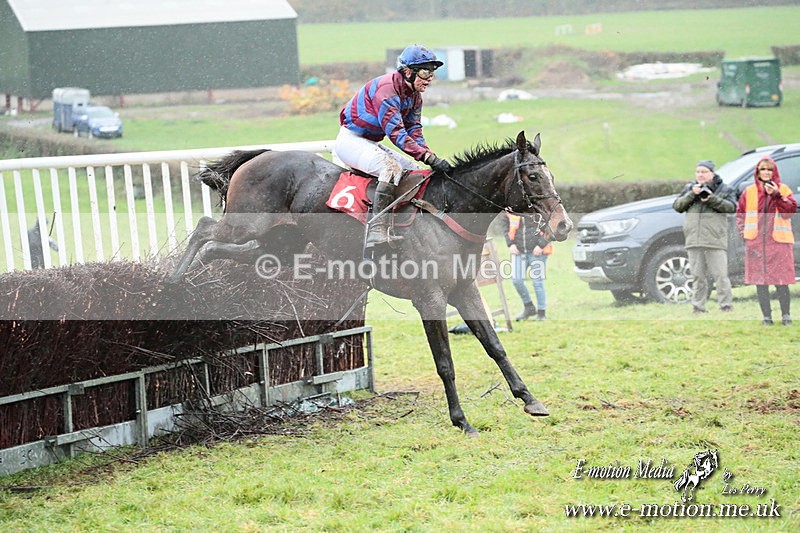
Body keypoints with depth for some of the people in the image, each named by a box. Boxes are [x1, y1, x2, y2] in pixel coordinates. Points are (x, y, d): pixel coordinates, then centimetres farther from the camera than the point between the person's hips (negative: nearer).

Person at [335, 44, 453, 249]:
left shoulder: (414, 95, 5)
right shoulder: (386, 88, -25)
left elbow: (414, 132, 3)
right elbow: (396, 133, -31)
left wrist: (432, 158, -14)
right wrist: (429, 158, -36)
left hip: (370, 144, 10)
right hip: (350, 140, -10)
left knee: (413, 171, 4)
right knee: (392, 168, -31)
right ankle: (377, 232, -38)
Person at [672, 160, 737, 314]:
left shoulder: (724, 189, 9)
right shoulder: (689, 188, 18)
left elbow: (731, 207, -4)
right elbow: (677, 206, 9)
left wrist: (711, 199, -14)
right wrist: (692, 195, -5)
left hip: (715, 240, -3)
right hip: (694, 240, 3)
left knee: (720, 275, -7)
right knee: (698, 276, 7)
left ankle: (726, 306, -5)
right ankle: (698, 306, 11)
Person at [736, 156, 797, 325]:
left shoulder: (783, 189, 6)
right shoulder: (749, 191, 12)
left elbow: (792, 209, -7)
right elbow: (739, 213, 18)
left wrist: (777, 195, -16)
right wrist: (744, 231, 7)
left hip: (778, 241, -2)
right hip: (756, 242, 2)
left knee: (781, 282, -5)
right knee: (760, 282, 1)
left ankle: (786, 315, 5)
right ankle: (766, 316, 7)